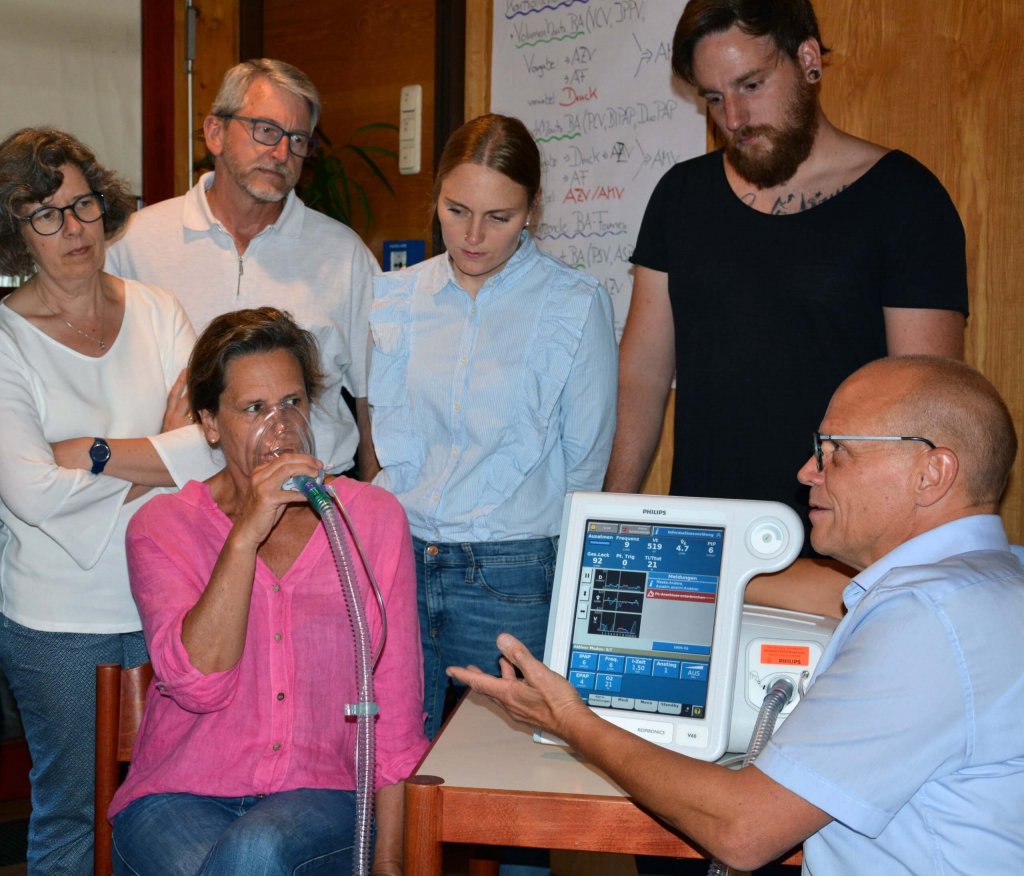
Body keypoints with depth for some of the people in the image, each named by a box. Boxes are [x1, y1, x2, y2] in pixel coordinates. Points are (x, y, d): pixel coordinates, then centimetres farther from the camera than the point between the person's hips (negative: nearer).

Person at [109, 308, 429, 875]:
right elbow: (197, 682, -13)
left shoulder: (373, 518, 6)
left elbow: (395, 708, 4)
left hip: (320, 793, 0)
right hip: (180, 796, 1)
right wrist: (247, 533, -19)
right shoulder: (162, 526, 3)